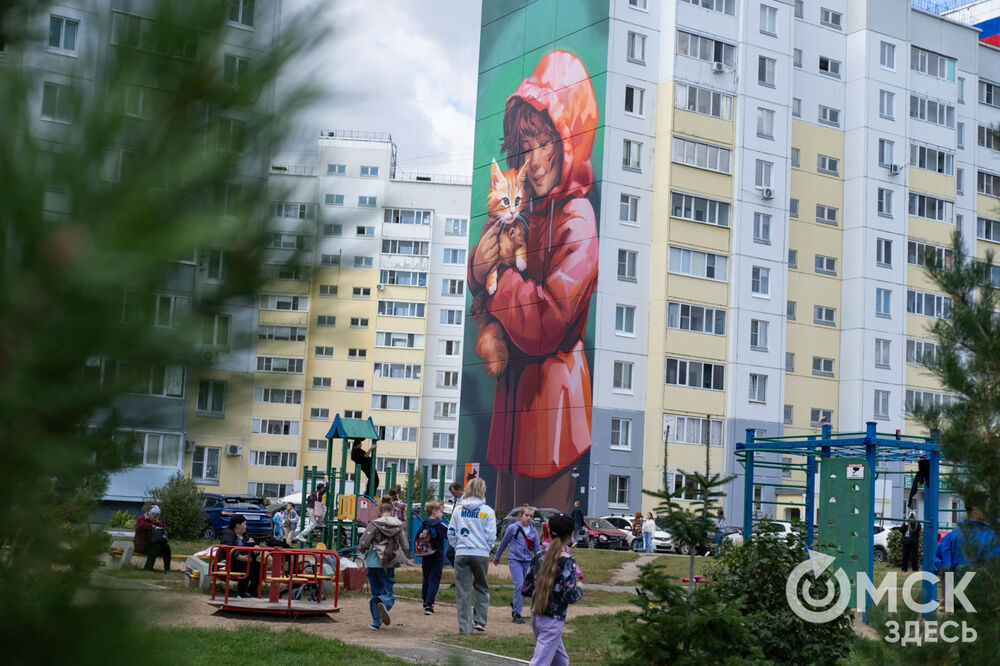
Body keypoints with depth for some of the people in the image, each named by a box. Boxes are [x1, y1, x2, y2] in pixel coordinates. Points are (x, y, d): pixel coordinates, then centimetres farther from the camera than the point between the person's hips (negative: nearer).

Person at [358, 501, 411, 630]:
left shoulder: (374, 524, -4)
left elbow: (363, 543, -10)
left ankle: (376, 622, 10)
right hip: (389, 565, 1)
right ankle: (384, 603, -30)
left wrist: (361, 549, 13)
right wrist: (401, 559, 23)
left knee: (376, 593, 12)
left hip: (373, 563, 0)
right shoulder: (398, 526, 5)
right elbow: (406, 547, 5)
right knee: (388, 592, 5)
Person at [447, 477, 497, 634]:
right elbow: (491, 536, -4)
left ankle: (465, 626, 7)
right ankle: (480, 620, 12)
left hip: (461, 554, 2)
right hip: (481, 554, -2)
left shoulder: (458, 509, 5)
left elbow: (451, 533, 7)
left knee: (463, 591, 5)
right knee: (482, 588, 17)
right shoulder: (487, 511, -3)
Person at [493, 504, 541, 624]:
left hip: (528, 561, 4)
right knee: (519, 585, -14)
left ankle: (515, 604, 34)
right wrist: (496, 557, 17)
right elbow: (504, 543, 7)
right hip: (515, 560, -4)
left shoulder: (533, 531, 6)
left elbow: (537, 548, 13)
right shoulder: (513, 528, -5)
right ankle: (516, 614, -5)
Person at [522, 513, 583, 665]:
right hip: (553, 621, -7)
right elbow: (571, 596, -19)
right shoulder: (567, 562, -16)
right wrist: (579, 588, 1)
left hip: (536, 617, 7)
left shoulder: (538, 557, 2)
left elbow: (527, 589, 5)